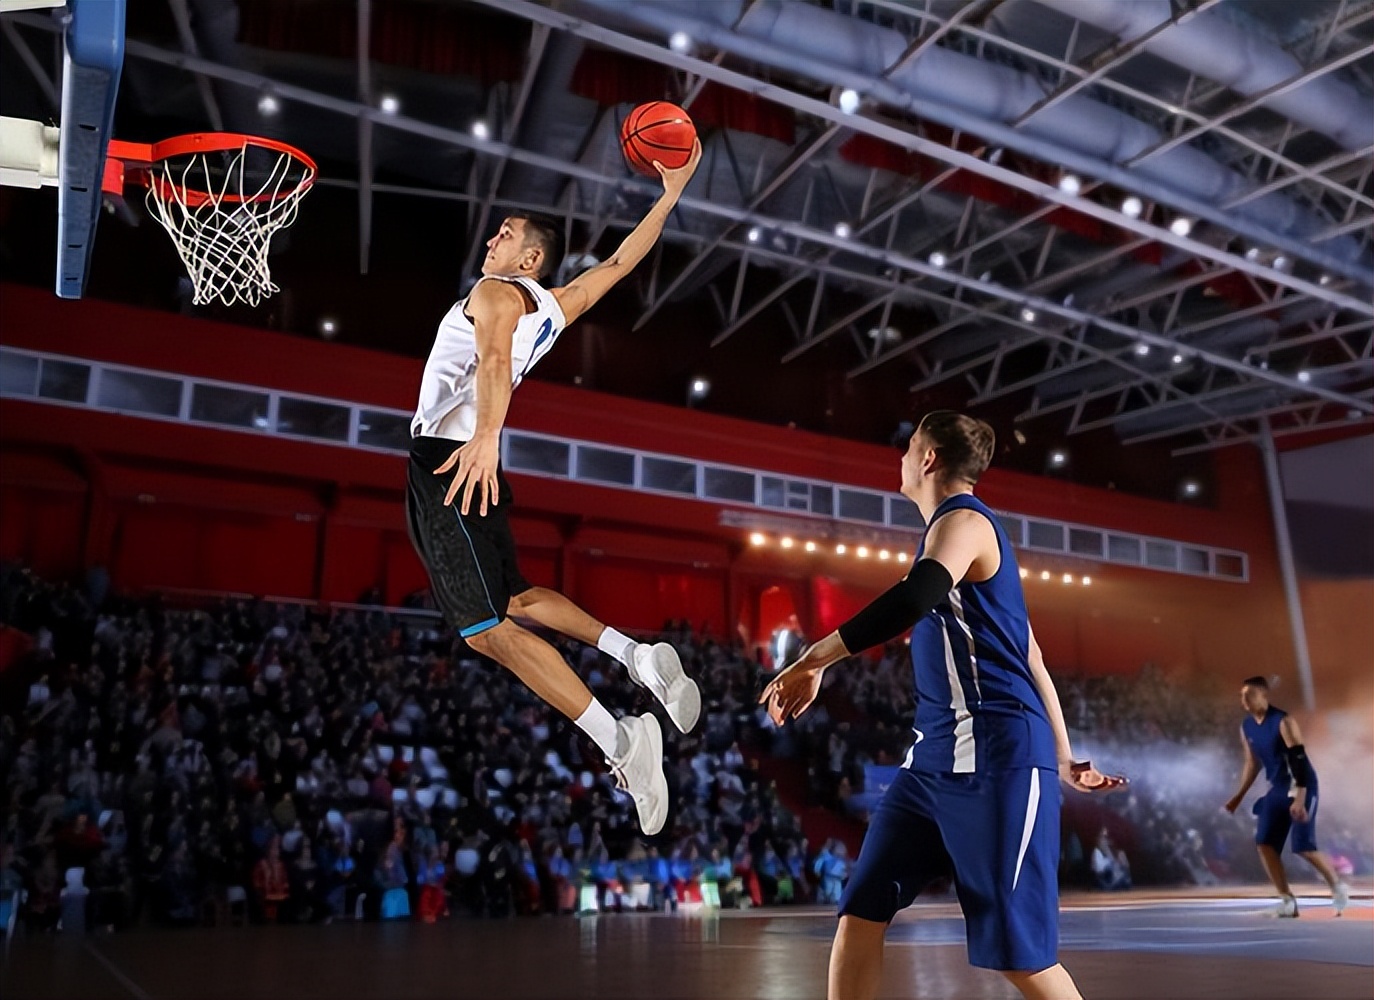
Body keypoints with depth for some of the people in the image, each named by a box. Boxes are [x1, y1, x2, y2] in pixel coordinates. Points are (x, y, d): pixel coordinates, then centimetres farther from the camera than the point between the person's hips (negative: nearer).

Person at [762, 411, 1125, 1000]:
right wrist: (1062, 757, 25)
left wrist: (812, 661, -26)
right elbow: (1027, 652, 22)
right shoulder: (957, 527, 21)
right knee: (860, 913, 4)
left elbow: (911, 601, -31)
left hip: (994, 756, -9)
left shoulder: (962, 520, -8)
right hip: (936, 755, 9)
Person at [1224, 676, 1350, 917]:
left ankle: (1338, 888, 18)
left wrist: (1299, 800, -29)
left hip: (1301, 787, -7)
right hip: (1277, 788, 7)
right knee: (1264, 844, -4)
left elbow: (1299, 761, -22)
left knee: (1304, 847, -8)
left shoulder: (1283, 722, -19)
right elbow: (1253, 764, 15)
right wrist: (1239, 796, 14)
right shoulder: (1246, 727, 4)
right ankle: (1287, 900, 4)